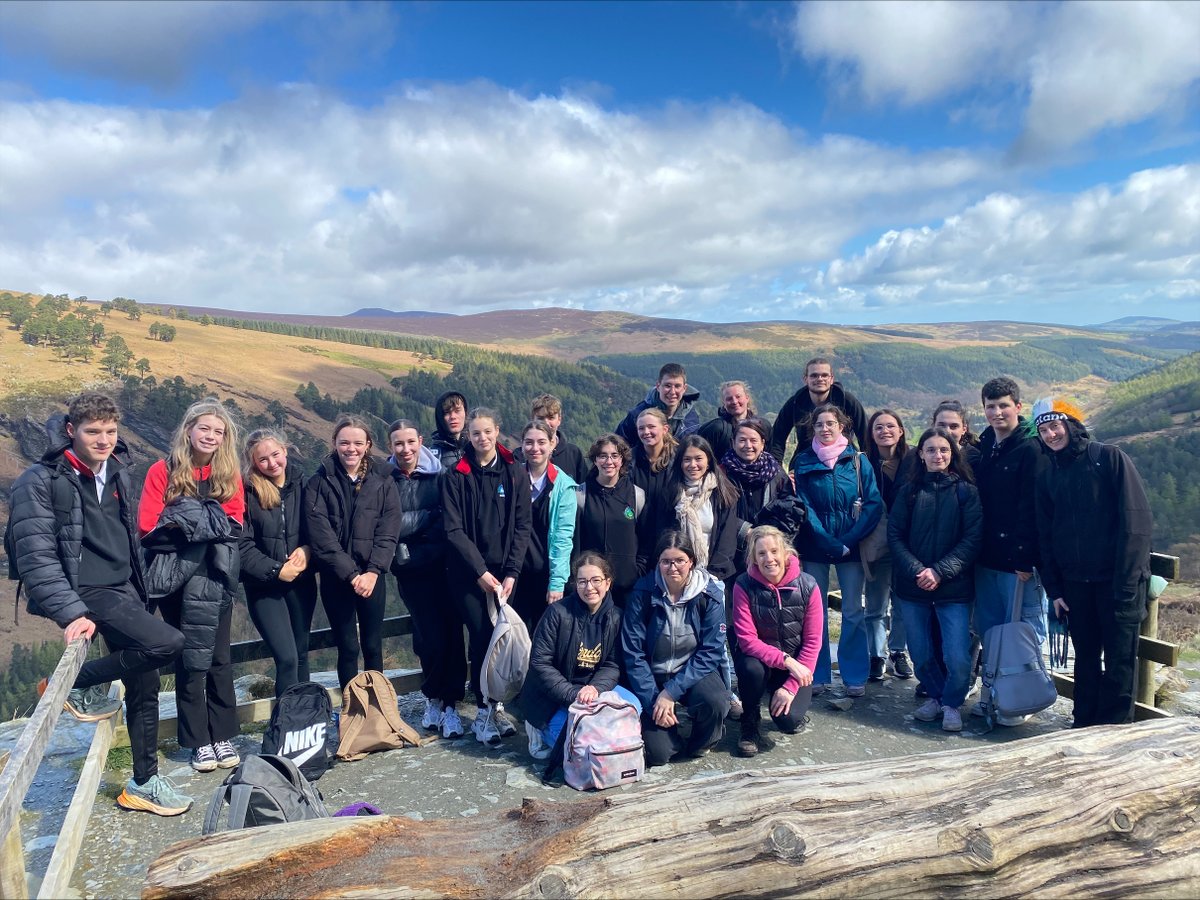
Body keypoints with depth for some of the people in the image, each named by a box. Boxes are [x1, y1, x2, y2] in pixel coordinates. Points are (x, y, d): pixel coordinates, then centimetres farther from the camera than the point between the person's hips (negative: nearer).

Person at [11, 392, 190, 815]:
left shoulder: (120, 473, 9)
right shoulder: (40, 480, -11)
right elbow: (36, 557, -18)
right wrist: (71, 612, -26)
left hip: (124, 591, 7)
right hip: (86, 593, -7)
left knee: (145, 685, 8)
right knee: (169, 643, -24)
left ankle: (144, 782, 23)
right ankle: (78, 683, 1)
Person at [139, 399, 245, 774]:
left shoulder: (229, 473, 7)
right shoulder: (163, 471, 1)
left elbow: (235, 520, -2)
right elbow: (147, 524, -7)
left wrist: (188, 522, -12)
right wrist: (196, 525, -10)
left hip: (215, 574, 1)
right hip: (175, 574, -1)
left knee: (218, 655, 4)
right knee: (189, 656, 3)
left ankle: (222, 736, 12)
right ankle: (199, 740, 11)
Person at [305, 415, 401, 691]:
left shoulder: (382, 480, 2)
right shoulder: (320, 482, -3)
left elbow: (388, 532, -2)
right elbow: (321, 536, -9)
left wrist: (373, 571, -13)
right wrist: (351, 574, -14)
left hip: (372, 576, 1)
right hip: (336, 578, -1)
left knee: (373, 646, 9)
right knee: (348, 648, 5)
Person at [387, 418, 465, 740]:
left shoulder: (438, 475, 2)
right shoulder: (385, 481, 2)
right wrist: (429, 515, -9)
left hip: (442, 566, 1)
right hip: (410, 572, 0)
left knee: (452, 633, -5)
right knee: (432, 637, -5)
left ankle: (450, 703, 9)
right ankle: (434, 698, 19)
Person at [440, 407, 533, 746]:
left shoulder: (516, 474, 5)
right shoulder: (456, 477, 1)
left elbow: (523, 525, 2)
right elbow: (454, 529, -4)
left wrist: (511, 573, -6)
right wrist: (481, 572, -10)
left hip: (504, 570, 2)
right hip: (468, 573, -1)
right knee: (482, 636, -8)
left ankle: (494, 705, 11)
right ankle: (486, 710, 5)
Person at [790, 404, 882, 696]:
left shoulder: (857, 461, 1)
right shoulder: (803, 463, 2)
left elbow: (873, 505, -5)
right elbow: (803, 507, -4)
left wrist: (849, 541, -15)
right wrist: (829, 543, -13)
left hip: (851, 547, 0)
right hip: (814, 547, 0)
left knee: (853, 611, 5)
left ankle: (855, 675, 16)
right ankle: (816, 674, 16)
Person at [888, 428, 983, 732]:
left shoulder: (966, 491, 1)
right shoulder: (909, 491, 6)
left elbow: (972, 539, -5)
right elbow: (895, 535, 1)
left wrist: (939, 572, -15)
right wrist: (916, 571, -14)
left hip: (953, 586, -2)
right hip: (913, 586, 2)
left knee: (958, 658, -7)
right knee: (922, 655, 8)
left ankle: (952, 704, 19)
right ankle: (935, 696, 33)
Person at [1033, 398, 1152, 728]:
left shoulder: (1109, 458, -6)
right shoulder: (1048, 475, 9)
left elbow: (1136, 520, -11)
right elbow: (1046, 535, 10)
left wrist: (1127, 580, -16)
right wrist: (1055, 589, 5)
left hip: (1116, 580, -4)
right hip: (1075, 582, 4)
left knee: (1119, 660, 2)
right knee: (1085, 657, 13)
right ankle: (1084, 726, 23)